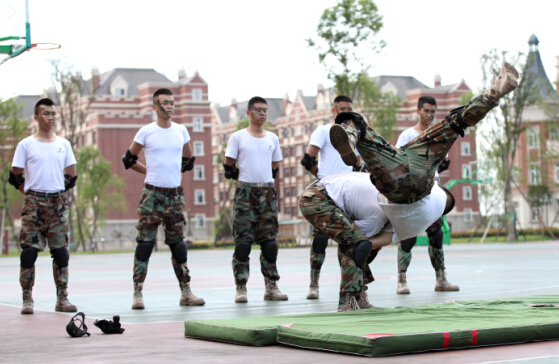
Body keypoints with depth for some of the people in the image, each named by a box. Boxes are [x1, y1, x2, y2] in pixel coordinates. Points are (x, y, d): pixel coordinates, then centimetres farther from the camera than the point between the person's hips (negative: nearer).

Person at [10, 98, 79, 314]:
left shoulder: (63, 144, 11)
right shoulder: (26, 144, 3)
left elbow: (72, 176, 17)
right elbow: (14, 176, 6)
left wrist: (58, 192, 11)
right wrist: (29, 192, 2)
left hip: (58, 203, 3)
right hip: (34, 203, -2)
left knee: (60, 252, 2)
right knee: (29, 251, -5)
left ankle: (62, 299, 7)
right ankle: (27, 299, 1)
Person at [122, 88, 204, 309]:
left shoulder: (181, 131, 9)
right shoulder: (146, 132, -1)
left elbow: (189, 160, 23)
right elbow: (128, 159, 7)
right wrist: (149, 172, 7)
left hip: (175, 194, 3)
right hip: (152, 193, -3)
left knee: (178, 243, 8)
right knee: (145, 243, -5)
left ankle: (186, 293, 11)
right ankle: (138, 293, -3)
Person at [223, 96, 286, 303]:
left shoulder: (272, 138, 12)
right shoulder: (238, 137, 1)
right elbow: (228, 167, 4)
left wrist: (262, 179, 13)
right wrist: (245, 178, 6)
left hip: (268, 192, 4)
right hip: (245, 192, -4)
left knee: (269, 240, 3)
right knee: (243, 241, -7)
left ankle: (271, 287, 7)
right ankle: (241, 288, -5)